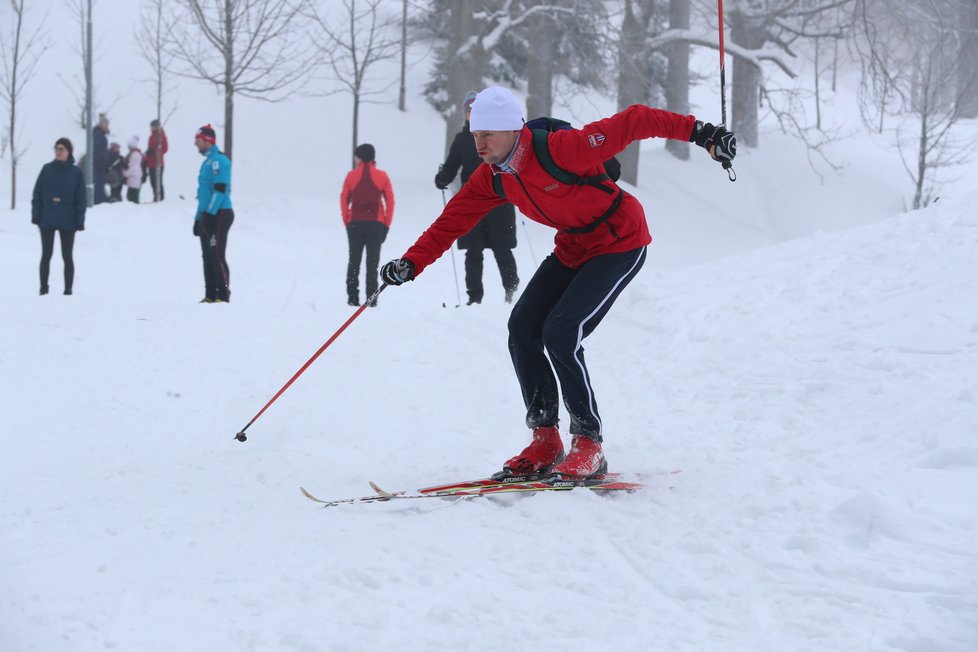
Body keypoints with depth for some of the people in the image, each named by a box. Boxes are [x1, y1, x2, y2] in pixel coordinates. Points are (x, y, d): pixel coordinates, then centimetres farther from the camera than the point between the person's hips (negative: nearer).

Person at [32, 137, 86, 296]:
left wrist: (79, 220, -8)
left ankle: (68, 289, 10)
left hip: (67, 222, -1)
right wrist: (36, 215, -5)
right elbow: (37, 193, 2)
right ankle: (43, 288, 11)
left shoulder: (76, 172, -1)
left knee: (67, 256, 5)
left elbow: (81, 198, -2)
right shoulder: (47, 169, 2)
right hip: (47, 220, 1)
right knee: (46, 255, 5)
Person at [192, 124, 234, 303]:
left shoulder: (218, 160, -12)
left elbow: (220, 189, -20)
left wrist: (209, 214, -24)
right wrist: (198, 218, 22)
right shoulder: (207, 161, 19)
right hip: (208, 215, 10)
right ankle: (210, 295, 13)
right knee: (208, 256, 9)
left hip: (219, 215, -10)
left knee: (217, 256, -11)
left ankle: (223, 295, -10)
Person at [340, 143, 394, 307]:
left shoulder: (351, 175, -1)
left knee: (354, 262, 9)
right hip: (376, 224, 0)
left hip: (355, 224, 0)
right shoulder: (381, 176, 0)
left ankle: (352, 299, 4)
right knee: (372, 263, 2)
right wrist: (386, 225, 4)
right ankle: (371, 300, -3)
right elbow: (390, 202, -1)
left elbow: (344, 200, 0)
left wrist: (347, 223, 6)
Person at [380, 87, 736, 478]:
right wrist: (411, 263, -16)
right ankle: (545, 440, 7)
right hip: (572, 250, 8)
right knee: (523, 328, -4)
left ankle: (589, 444, -9)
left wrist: (698, 132, -31)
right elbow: (452, 221, -2)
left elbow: (632, 122, -27)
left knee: (560, 333, -21)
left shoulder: (560, 148, -29)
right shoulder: (492, 178, -6)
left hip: (620, 244, -8)